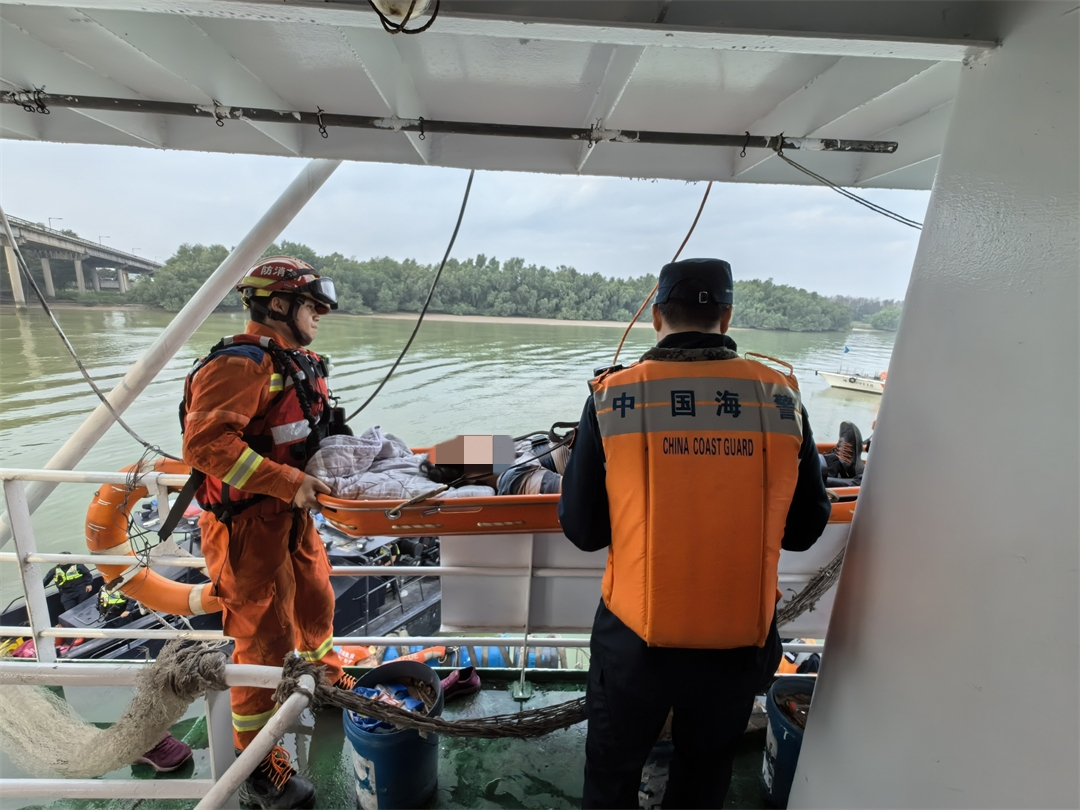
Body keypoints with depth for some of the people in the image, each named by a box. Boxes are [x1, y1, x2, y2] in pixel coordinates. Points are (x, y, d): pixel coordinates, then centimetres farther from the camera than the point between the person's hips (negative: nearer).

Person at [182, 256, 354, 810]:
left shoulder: (296, 363, 11)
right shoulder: (241, 364, -20)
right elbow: (206, 442, -29)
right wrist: (287, 482, -30)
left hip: (291, 515, 9)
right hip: (247, 523, -9)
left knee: (316, 601, 25)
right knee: (265, 639, 1)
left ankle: (323, 677, 53)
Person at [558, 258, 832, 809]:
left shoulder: (613, 396, -15)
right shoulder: (781, 397, -9)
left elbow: (582, 530, -9)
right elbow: (804, 529, 0)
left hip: (636, 640, -2)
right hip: (740, 643, 3)